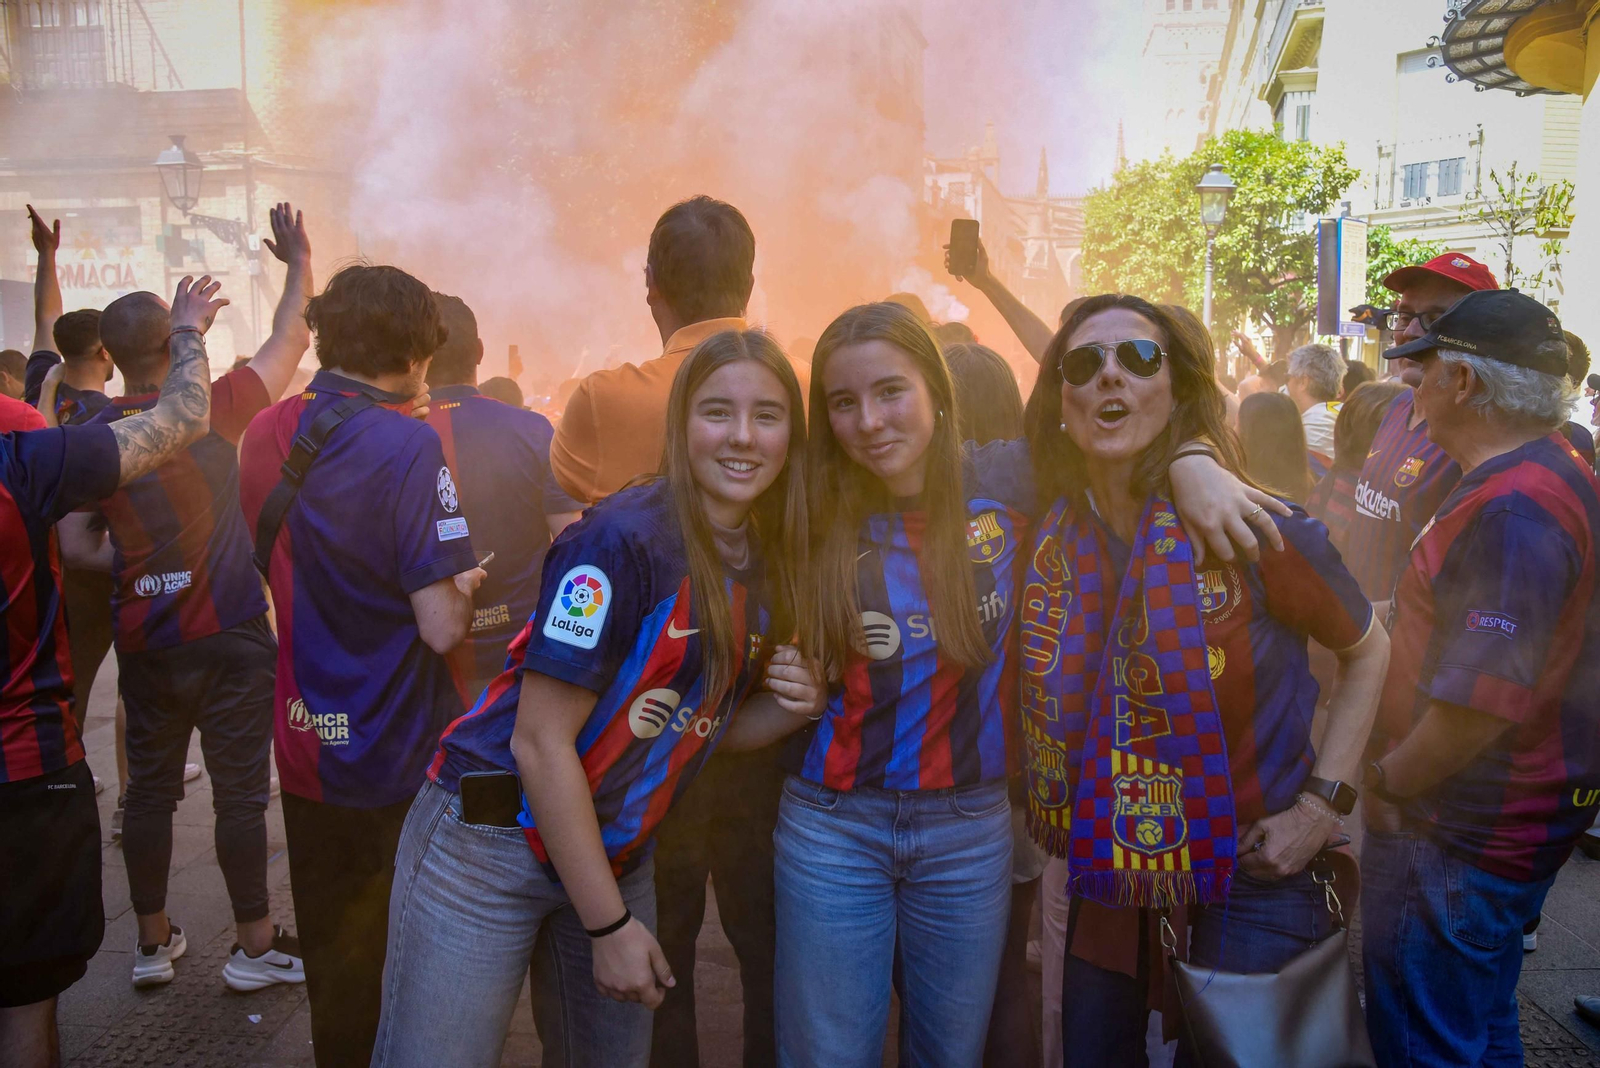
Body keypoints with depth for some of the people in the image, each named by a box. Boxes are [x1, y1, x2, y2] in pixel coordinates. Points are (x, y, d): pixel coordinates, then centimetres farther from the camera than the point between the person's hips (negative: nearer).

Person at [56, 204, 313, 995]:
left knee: (149, 787, 15)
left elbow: (75, 545, -4)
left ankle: (153, 942, 27)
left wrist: (136, 566, 11)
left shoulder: (92, 437, -3)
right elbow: (289, 341, 0)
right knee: (240, 790, 5)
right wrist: (298, 260, 12)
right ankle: (256, 944, 16)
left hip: (143, 642, 4)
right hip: (228, 634, -4)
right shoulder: (214, 409, -12)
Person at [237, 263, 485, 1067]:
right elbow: (442, 629, -25)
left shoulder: (263, 433, 0)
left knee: (331, 952, 22)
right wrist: (461, 588, -4)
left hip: (305, 750, 6)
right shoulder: (408, 445, -21)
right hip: (400, 760, -6)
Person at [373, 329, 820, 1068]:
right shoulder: (622, 540, -21)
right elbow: (541, 742, -20)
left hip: (616, 855, 7)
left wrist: (789, 710, -11)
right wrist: (609, 926, -16)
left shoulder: (771, 566, 1)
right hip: (490, 841, -7)